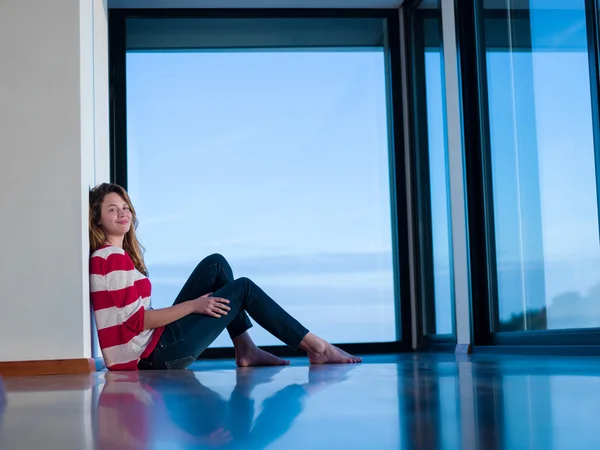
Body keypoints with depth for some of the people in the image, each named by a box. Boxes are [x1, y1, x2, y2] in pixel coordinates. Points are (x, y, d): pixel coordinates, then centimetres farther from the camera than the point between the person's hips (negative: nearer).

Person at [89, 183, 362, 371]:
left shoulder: (112, 254, 15)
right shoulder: (111, 258, -15)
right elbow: (135, 320, -20)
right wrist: (193, 305, -14)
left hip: (152, 343, 9)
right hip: (148, 356, -9)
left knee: (215, 265, 11)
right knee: (242, 288, -4)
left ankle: (245, 350, 6)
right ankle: (317, 348, 2)